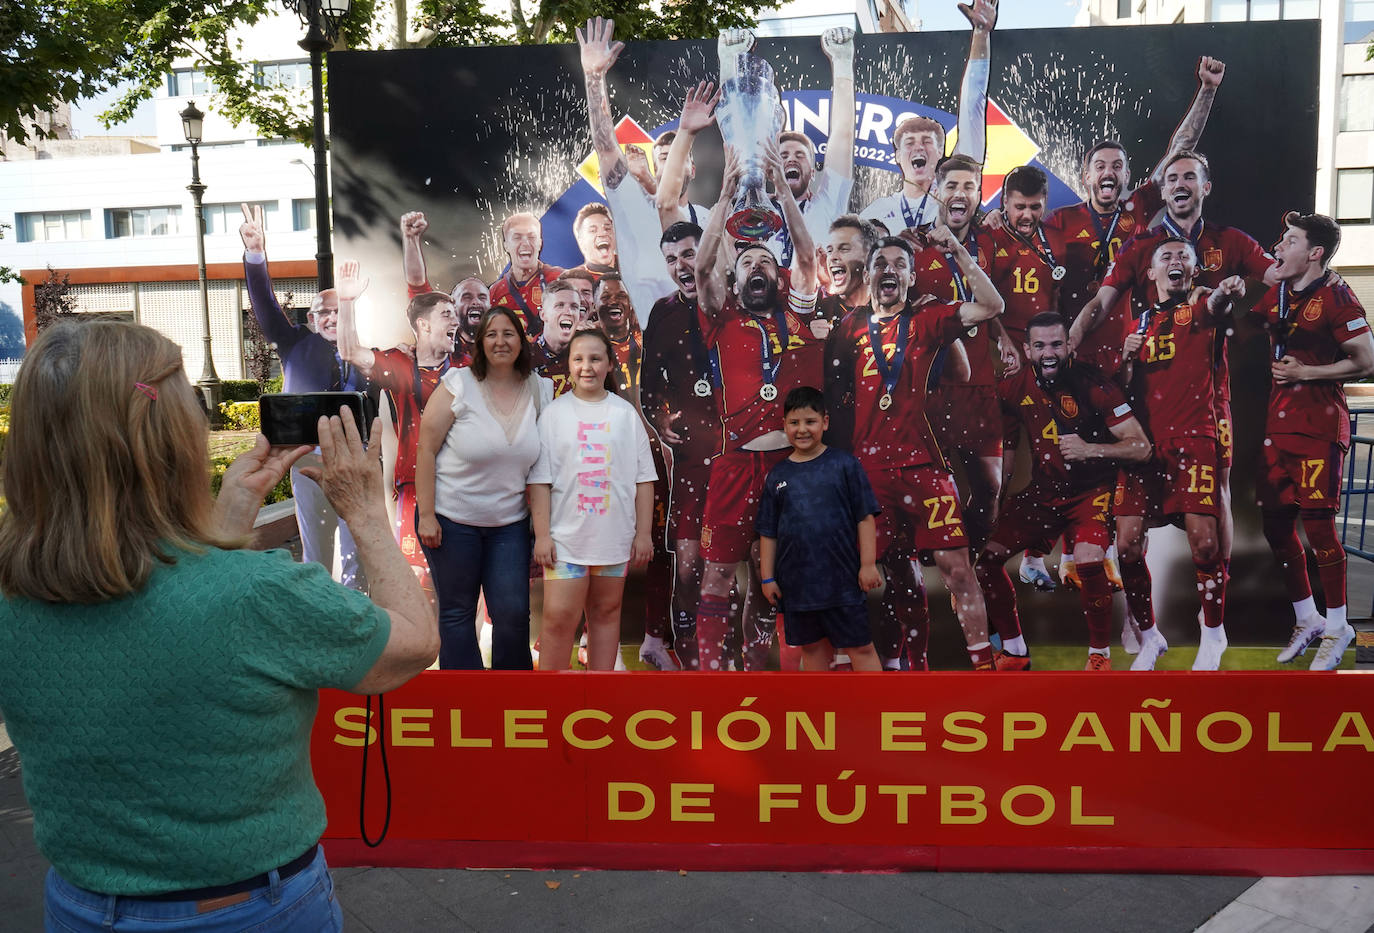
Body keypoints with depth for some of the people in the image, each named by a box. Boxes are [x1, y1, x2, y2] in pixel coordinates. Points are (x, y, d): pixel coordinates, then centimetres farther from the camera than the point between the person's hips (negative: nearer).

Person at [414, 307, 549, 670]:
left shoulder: (541, 390, 2)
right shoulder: (458, 384, -9)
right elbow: (426, 450, -9)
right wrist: (426, 515, -13)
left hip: (510, 523, 3)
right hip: (451, 519, -3)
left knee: (514, 613, 1)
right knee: (457, 612, 8)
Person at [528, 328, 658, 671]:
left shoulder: (626, 414, 4)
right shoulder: (554, 413, 1)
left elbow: (643, 478, 5)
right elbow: (540, 480, -2)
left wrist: (644, 532, 2)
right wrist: (542, 535, -7)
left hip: (614, 536, 2)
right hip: (566, 535, -2)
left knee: (606, 612, 11)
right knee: (559, 616, -6)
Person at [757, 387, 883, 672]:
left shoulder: (844, 464, -4)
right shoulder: (778, 475, 5)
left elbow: (865, 517, -3)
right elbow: (768, 531, 9)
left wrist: (868, 564, -7)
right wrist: (767, 577, 7)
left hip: (842, 579, -3)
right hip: (797, 582, 3)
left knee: (860, 648, 4)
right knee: (812, 648, 14)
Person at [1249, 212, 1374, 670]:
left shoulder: (1336, 296, -9)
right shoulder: (1276, 293, 10)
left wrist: (1305, 372, -13)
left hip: (1319, 425, -7)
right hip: (1278, 422, 7)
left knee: (1317, 524, -6)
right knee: (1275, 522, 8)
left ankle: (1337, 627, 11)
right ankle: (1307, 620, 25)